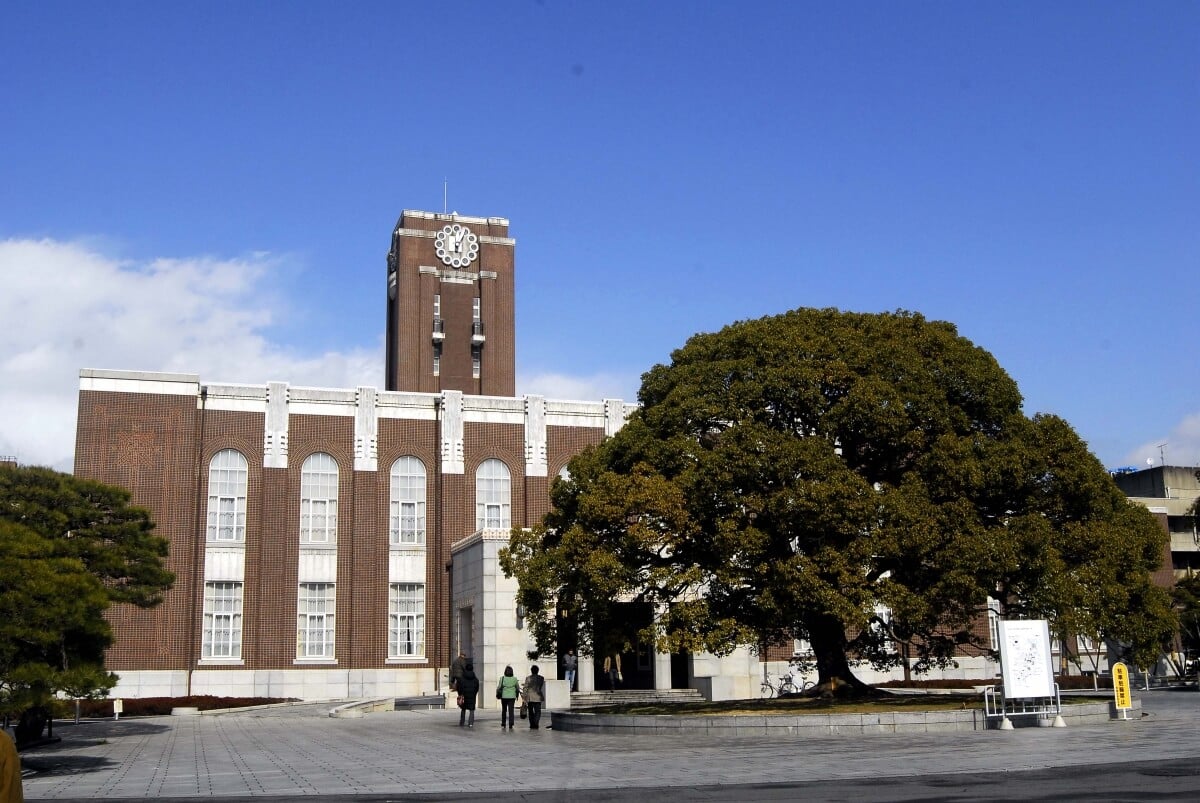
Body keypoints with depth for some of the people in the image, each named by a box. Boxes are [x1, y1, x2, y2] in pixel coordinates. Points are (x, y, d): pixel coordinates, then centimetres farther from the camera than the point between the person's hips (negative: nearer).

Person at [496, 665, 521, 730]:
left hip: (504, 696, 0)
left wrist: (497, 694, 9)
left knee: (504, 710, 16)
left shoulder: (502, 678, -8)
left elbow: (499, 687, -6)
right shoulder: (514, 679, -3)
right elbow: (518, 688, 7)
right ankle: (510, 726, -6)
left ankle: (503, 725, 17)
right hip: (512, 697, 0)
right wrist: (517, 694, 23)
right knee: (511, 711, 2)